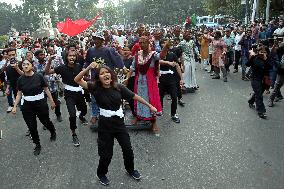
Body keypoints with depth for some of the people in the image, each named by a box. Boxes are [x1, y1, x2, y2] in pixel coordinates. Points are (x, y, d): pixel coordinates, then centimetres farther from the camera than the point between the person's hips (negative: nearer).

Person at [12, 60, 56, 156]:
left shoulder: (39, 76, -9)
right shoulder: (21, 79, -2)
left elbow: (46, 89, -2)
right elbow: (19, 94, 5)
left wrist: (52, 101, 3)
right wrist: (15, 106, -2)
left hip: (41, 103, -2)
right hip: (27, 106, 2)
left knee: (46, 122, 14)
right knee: (32, 127, 4)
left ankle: (53, 133, 48)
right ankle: (37, 145, 24)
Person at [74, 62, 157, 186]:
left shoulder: (119, 87, -7)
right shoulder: (96, 88, -11)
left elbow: (135, 96, 1)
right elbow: (77, 80, -18)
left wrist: (150, 106, 7)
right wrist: (88, 68, -31)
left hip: (119, 122, 2)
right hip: (105, 125, -2)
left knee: (128, 149, 13)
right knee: (106, 153, 8)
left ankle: (130, 169, 44)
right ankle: (101, 174, 39)